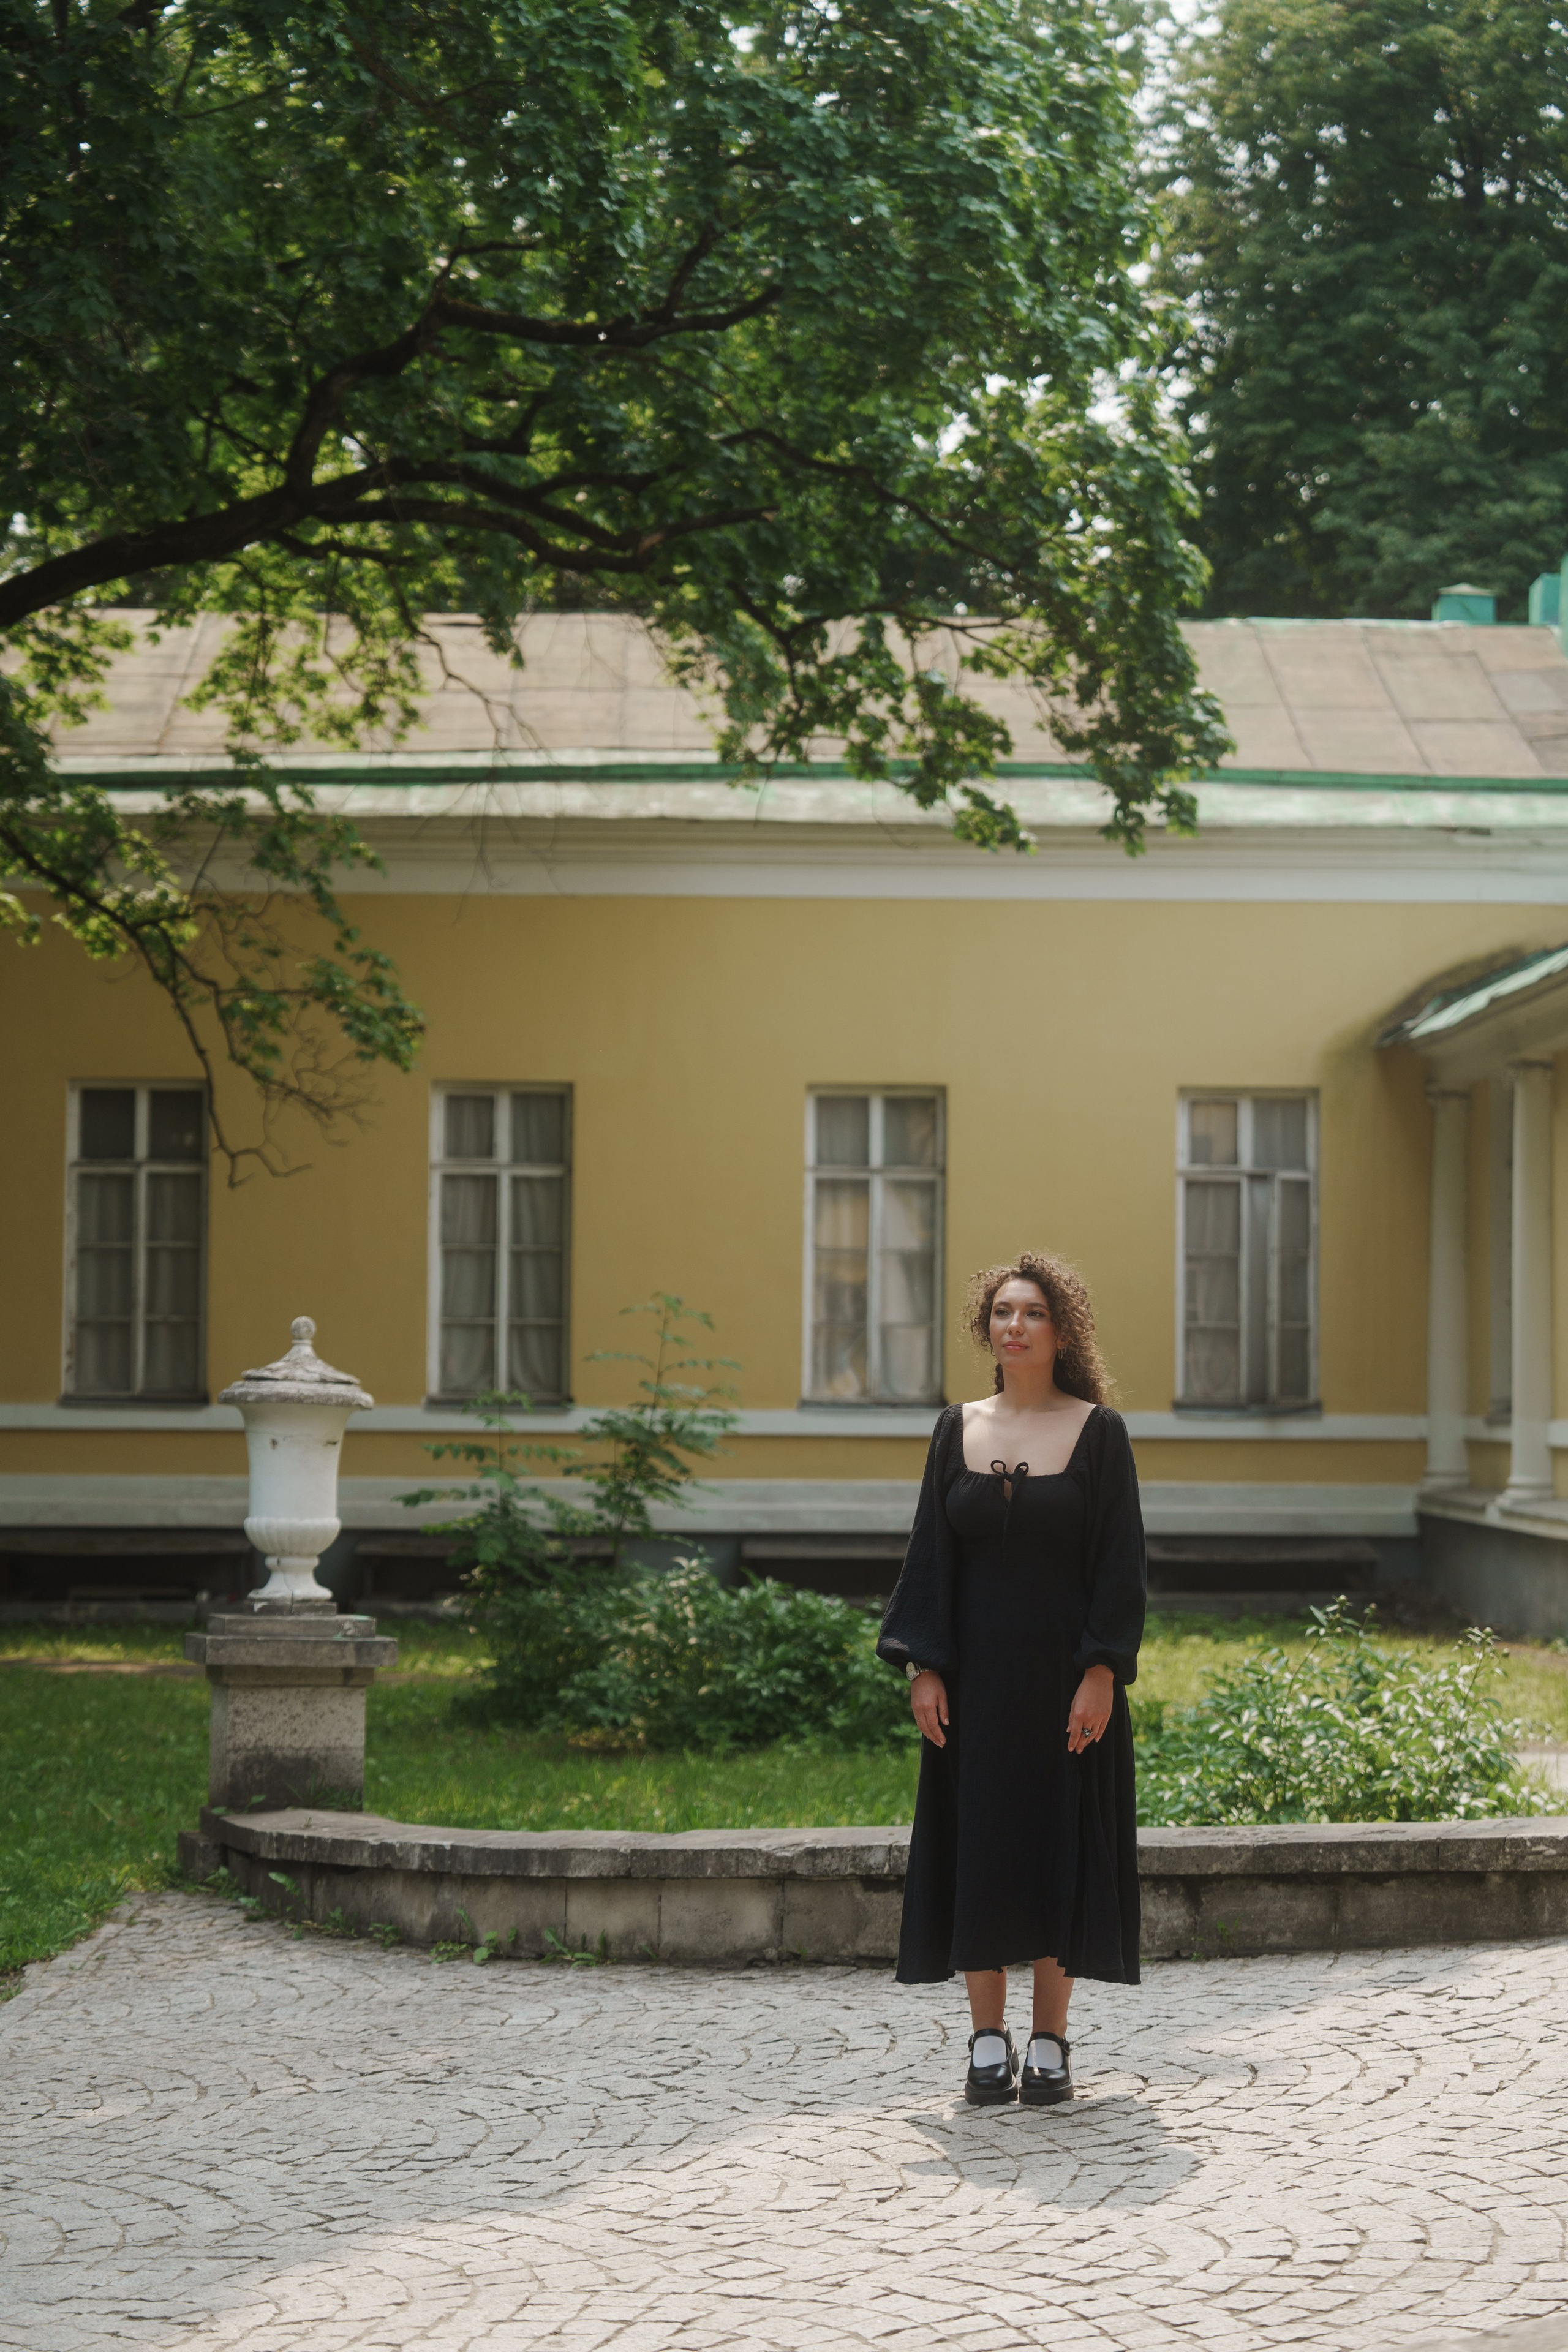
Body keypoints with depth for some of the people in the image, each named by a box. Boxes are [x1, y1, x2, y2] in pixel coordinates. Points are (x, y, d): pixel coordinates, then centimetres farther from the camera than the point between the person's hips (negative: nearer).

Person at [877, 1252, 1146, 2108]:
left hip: (1063, 1667, -2)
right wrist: (923, 1667, -3)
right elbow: (930, 1554, 6)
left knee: (1061, 1842, 1)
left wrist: (1102, 1673, -12)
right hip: (976, 1670, 2)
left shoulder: (1097, 1431, -1)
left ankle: (1050, 2043, 10)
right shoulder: (958, 1430, 6)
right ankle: (989, 2043, 10)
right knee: (979, 1843, 3)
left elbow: (1120, 1560, -4)